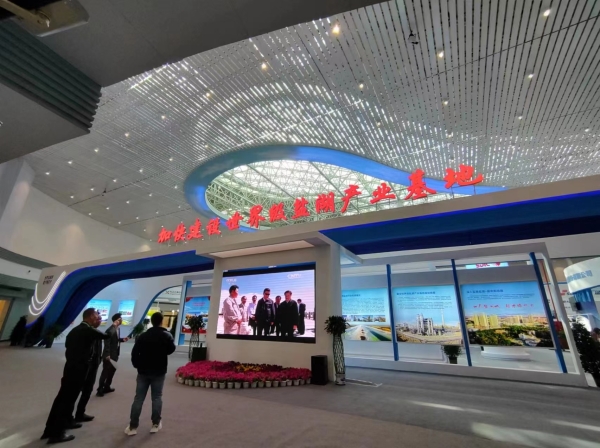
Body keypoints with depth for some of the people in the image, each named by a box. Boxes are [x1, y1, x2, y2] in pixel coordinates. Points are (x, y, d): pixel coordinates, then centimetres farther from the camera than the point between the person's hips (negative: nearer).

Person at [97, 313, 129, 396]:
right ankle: (100, 390, 13)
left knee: (112, 371, 17)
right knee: (105, 372, 1)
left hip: (115, 354, 9)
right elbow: (107, 343, -23)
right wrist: (107, 355, -22)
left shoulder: (117, 329, 7)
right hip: (109, 355, -9)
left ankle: (106, 387, 30)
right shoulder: (110, 330, -22)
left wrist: (122, 339, 1)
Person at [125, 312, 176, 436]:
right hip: (159, 372, -2)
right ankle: (155, 424, 13)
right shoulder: (167, 335, -7)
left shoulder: (143, 336, -2)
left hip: (143, 371, 2)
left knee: (138, 398, 8)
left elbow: (135, 352, -4)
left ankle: (133, 426, 11)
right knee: (157, 398, 7)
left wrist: (137, 365, 8)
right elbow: (171, 350, 1)